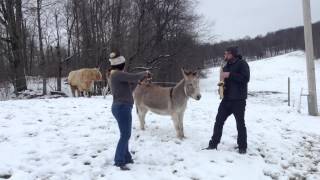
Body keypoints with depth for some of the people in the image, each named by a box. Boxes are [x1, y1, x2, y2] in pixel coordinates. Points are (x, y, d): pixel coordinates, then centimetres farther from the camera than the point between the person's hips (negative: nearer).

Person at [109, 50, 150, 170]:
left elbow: (129, 90, 21)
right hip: (122, 107, -10)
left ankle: (126, 157, 25)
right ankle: (119, 161, -1)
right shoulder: (118, 74, -16)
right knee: (125, 135, -6)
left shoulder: (116, 75, 16)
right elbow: (134, 77, -22)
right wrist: (144, 73, -4)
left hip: (121, 107, 10)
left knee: (125, 134, 16)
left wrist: (138, 80, 15)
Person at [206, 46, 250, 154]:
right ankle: (213, 144, 14)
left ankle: (242, 147, 15)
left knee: (240, 123, 3)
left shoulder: (242, 64, -7)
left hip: (238, 100, -7)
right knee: (219, 121, 5)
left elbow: (245, 78, -21)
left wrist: (230, 75, -22)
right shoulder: (226, 66, 16)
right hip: (226, 99, 7)